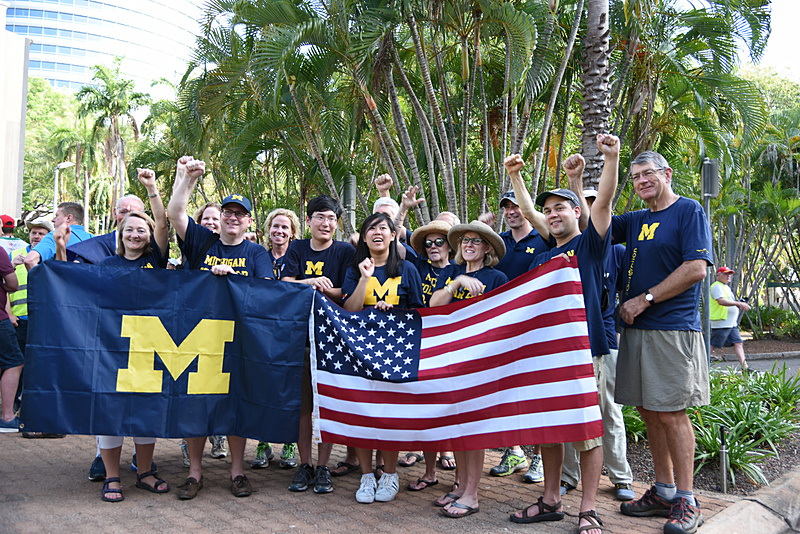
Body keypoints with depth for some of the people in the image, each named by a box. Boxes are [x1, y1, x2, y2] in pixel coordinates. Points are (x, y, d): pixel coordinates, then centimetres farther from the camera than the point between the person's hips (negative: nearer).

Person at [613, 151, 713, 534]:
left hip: (672, 330, -7)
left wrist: (644, 300, -12)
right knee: (649, 412, 9)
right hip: (636, 330, 7)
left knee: (671, 414, -5)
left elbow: (696, 268, -13)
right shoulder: (635, 221, 18)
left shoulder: (689, 211, -3)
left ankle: (686, 502, 6)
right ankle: (664, 491, 21)